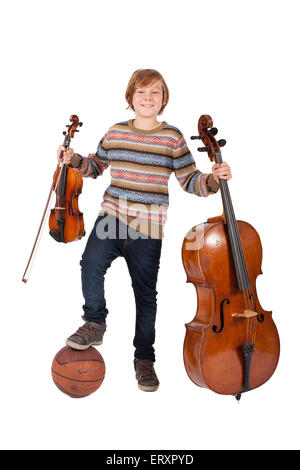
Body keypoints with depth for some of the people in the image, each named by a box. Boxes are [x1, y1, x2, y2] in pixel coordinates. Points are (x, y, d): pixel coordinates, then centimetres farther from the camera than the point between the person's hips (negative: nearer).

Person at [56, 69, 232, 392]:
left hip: (148, 226, -2)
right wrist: (74, 159, 5)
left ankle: (144, 358, 24)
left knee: (146, 293, 5)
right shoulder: (115, 132, 9)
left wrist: (213, 179, -18)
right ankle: (95, 323, 5)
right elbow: (96, 165, 23)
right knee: (91, 263, -24)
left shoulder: (172, 137, 1)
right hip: (112, 215, 2)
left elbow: (191, 182, 1)